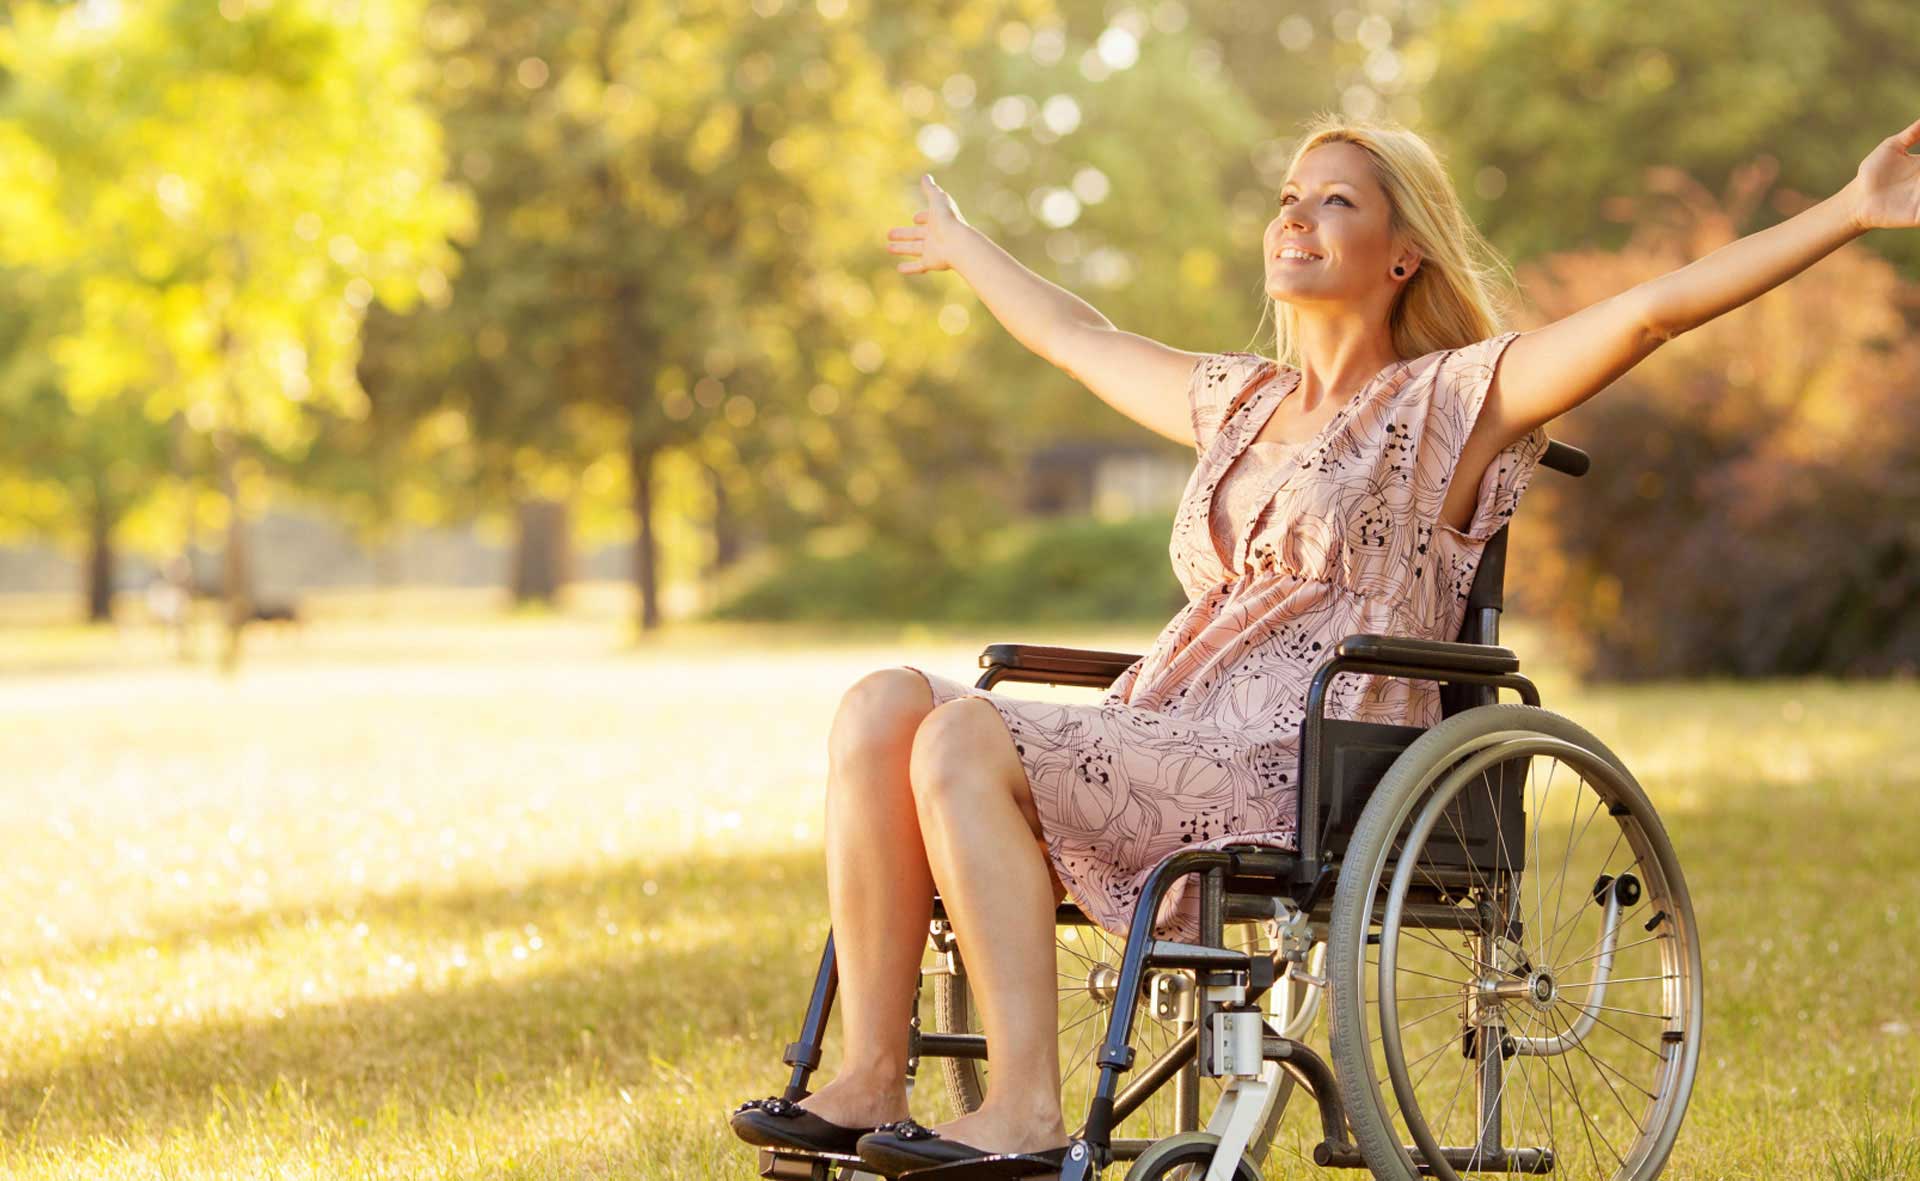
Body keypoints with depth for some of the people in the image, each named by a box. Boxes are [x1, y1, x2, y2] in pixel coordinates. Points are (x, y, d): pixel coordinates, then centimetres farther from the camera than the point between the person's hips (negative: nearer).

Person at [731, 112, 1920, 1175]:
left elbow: (1654, 308, -7)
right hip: (1160, 757, 7)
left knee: (965, 739, -28)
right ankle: (871, 1082, -22)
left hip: (1293, 784, -7)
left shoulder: (1451, 402, 4)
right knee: (886, 702, -16)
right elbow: (1074, 336, 43)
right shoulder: (1238, 404, 25)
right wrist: (968, 249, 58)